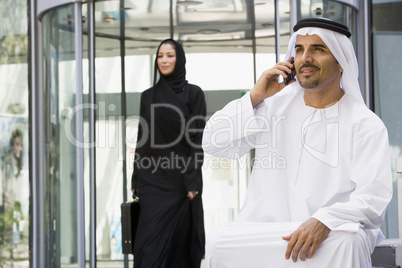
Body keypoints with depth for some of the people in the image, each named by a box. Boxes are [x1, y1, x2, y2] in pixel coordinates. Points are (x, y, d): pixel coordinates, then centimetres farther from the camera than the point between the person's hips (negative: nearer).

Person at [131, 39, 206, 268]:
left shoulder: (193, 93, 0)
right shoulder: (148, 96, 11)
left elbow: (198, 138, -5)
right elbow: (143, 139, 11)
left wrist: (193, 182, -13)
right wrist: (136, 180, 4)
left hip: (181, 180, -2)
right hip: (153, 180, 2)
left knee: (181, 241, 0)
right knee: (151, 242, -7)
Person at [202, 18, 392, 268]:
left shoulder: (365, 124, -1)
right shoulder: (277, 104, 12)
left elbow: (373, 197, -12)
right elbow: (213, 143, 11)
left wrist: (324, 221, -31)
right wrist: (255, 97, -1)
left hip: (331, 232, -4)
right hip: (266, 230, 4)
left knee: (346, 243, -37)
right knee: (219, 241, -25)